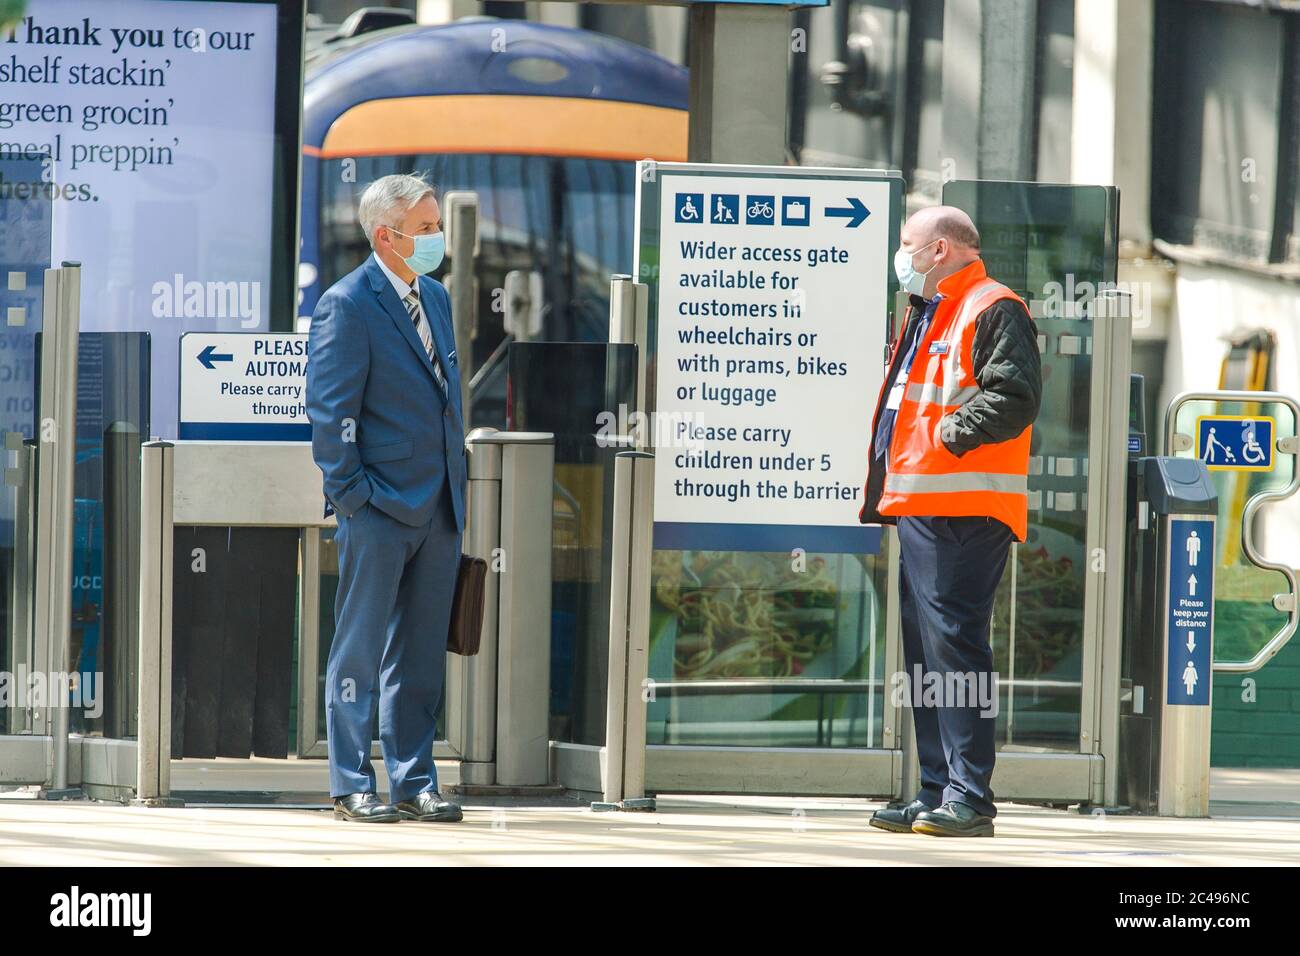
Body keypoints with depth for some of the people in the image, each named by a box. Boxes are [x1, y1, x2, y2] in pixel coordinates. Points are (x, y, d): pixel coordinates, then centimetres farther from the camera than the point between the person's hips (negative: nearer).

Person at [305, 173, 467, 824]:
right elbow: (329, 410, -12)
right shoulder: (347, 305, -10)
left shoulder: (435, 298, 14)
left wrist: (456, 488, 16)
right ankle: (351, 787, 4)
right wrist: (350, 494, -15)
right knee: (360, 652, -1)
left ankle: (412, 783, 15)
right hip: (379, 508, -7)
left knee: (421, 656, 10)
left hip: (437, 509, 7)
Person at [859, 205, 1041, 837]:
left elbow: (1013, 398, -19)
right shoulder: (926, 315, 24)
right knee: (924, 648, 10)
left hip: (964, 514, -10)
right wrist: (883, 491, 23)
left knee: (954, 642, -13)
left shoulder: (993, 311, -7)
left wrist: (953, 433, -20)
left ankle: (970, 797, -13)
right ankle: (936, 792, 14)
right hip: (917, 509, 10)